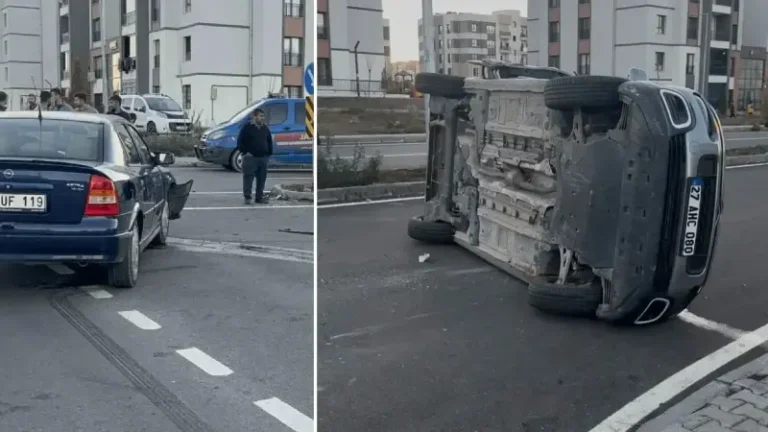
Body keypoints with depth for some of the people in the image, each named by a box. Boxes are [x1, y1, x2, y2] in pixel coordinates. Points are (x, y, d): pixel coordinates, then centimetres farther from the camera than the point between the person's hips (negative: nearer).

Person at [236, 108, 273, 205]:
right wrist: (245, 152, -11)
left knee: (261, 179, 7)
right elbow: (240, 141, -5)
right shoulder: (247, 128, -4)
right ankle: (247, 197, -2)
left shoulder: (265, 128, 14)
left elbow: (269, 142, 21)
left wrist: (269, 154, 13)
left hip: (263, 158, 6)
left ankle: (259, 197, 15)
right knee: (248, 178, -6)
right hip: (250, 158, -6)